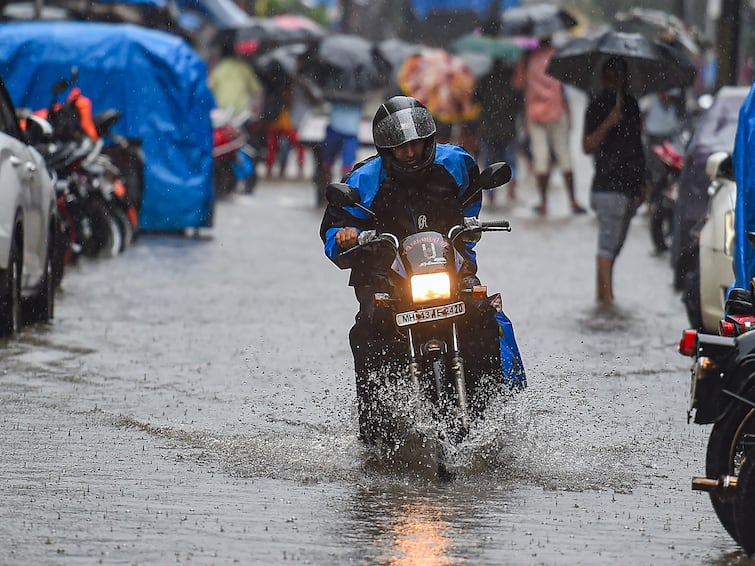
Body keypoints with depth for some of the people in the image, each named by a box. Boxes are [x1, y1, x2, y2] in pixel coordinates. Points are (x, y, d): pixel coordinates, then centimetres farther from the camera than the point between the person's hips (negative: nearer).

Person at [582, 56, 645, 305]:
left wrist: (641, 182, 18)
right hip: (608, 185, -7)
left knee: (615, 244, 11)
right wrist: (608, 123, -25)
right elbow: (587, 146, -12)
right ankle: (606, 294, -14)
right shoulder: (598, 106, -5)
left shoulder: (631, 103, 14)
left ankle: (602, 292, 18)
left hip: (630, 186, 7)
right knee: (609, 242, -11)